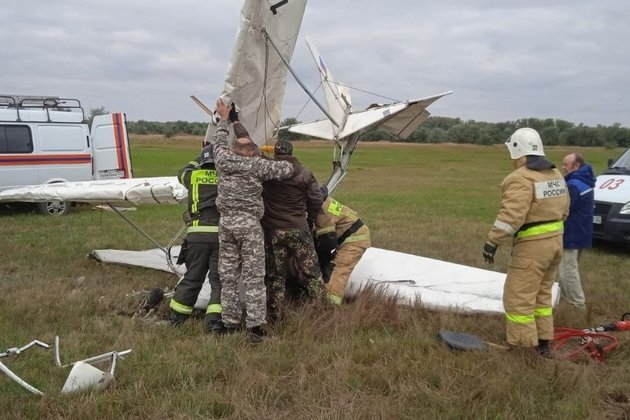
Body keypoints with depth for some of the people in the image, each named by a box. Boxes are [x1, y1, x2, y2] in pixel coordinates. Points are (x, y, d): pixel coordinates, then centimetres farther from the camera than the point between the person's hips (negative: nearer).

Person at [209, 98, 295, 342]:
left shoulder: (222, 159, 0)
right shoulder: (256, 165, -11)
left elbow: (218, 141, 22)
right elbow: (287, 170, -7)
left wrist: (225, 120, 36)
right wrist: (284, 163, 16)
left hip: (226, 222, 4)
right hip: (249, 223, -4)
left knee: (228, 275, 12)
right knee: (253, 276, 0)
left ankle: (229, 323, 18)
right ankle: (255, 326, -1)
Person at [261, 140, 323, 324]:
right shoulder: (304, 173, -3)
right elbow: (316, 200, 1)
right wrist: (310, 219, 14)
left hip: (272, 231, 1)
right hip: (298, 230, 0)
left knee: (274, 276, 11)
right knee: (310, 271, 9)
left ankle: (274, 317, 16)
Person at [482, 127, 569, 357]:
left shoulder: (520, 178, -17)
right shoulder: (556, 174, 12)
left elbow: (511, 215, -26)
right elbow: (563, 209, 16)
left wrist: (493, 242, -22)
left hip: (532, 246, -9)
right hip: (555, 241, 9)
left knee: (518, 299, -1)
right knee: (542, 295, 20)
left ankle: (525, 349, 2)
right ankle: (543, 344, 27)